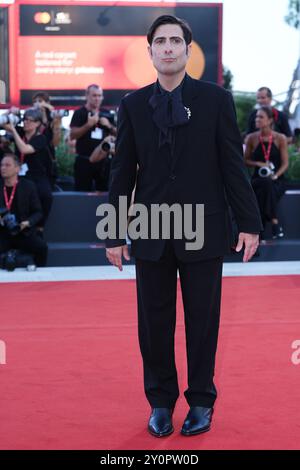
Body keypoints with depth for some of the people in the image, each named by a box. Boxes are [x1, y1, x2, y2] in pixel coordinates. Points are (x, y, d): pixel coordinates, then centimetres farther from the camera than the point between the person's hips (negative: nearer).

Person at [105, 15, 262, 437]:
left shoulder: (215, 99, 1)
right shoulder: (133, 105, 5)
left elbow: (233, 164, 0)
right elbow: (123, 172, 5)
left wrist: (249, 222, -4)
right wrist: (114, 233, 3)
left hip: (203, 229, -1)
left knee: (202, 321, 6)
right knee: (154, 322, 7)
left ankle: (201, 402, 21)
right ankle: (161, 402, 21)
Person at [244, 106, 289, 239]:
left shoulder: (280, 138, 0)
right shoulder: (251, 138, 2)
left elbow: (285, 163, 0)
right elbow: (246, 161, 11)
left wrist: (275, 176, -18)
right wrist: (258, 164, -9)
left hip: (277, 180, -1)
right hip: (258, 179, 1)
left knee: (268, 186, -35)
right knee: (265, 183, -35)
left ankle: (258, 229, -28)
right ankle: (274, 221, -34)